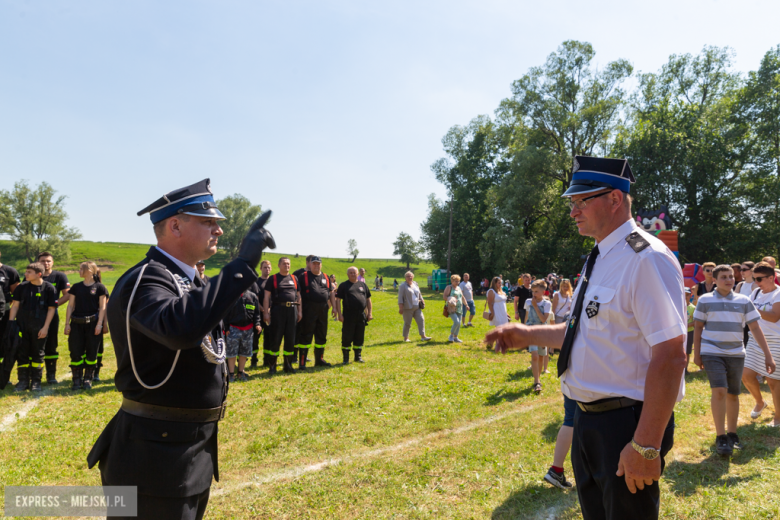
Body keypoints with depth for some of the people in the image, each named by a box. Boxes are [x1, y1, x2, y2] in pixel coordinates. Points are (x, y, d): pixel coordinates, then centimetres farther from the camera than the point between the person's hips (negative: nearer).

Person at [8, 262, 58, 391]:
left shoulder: (49, 288, -6)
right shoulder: (22, 287, 2)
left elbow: (51, 309, -4)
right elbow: (15, 306, 6)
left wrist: (45, 327, -8)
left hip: (39, 327, -3)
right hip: (22, 326, 3)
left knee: (38, 354, 5)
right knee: (22, 354, 6)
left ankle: (36, 381, 16)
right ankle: (23, 381, 17)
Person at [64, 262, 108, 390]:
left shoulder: (99, 287, 2)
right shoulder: (76, 287, 11)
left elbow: (102, 307, -1)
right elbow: (70, 306, 10)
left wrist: (99, 324, -9)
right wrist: (67, 324, 3)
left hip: (92, 323, -3)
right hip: (76, 323, 3)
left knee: (91, 353, 1)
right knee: (75, 352, 1)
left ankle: (88, 380, 13)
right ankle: (77, 380, 11)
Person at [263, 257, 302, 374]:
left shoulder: (294, 279, 15)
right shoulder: (273, 279, 3)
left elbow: (298, 296, 17)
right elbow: (267, 297, -1)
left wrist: (299, 311, 10)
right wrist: (266, 312, -10)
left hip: (292, 310, 4)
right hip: (277, 309, -4)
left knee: (290, 338, 7)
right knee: (275, 338, -2)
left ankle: (288, 365, 18)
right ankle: (272, 365, 8)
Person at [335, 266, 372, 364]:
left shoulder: (363, 285, 14)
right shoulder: (343, 285, 3)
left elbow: (368, 299, 16)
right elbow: (338, 300, -2)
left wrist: (369, 313, 9)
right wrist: (339, 314, -10)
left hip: (361, 315, 4)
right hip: (348, 315, -3)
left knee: (360, 337, 10)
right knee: (347, 337, 1)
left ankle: (358, 356, 22)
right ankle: (346, 358, 12)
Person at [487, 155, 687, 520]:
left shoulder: (646, 258, -20)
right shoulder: (600, 259, 10)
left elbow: (670, 355, -25)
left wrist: (646, 446, -25)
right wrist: (528, 335, 12)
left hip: (625, 426, -9)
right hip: (587, 419, 9)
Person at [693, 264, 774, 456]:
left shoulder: (744, 301, 3)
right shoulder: (705, 300, -3)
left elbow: (755, 328, 4)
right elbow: (698, 327, 2)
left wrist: (768, 355, 0)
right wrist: (696, 353, 0)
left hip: (736, 354, 3)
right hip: (712, 352, -3)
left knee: (733, 394, 10)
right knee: (719, 391, -13)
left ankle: (732, 434, 26)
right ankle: (720, 437, -3)